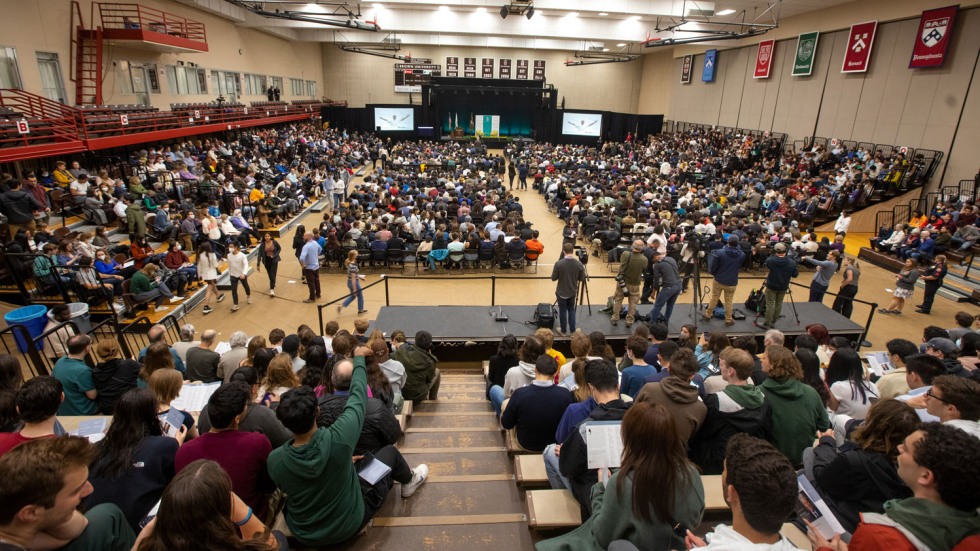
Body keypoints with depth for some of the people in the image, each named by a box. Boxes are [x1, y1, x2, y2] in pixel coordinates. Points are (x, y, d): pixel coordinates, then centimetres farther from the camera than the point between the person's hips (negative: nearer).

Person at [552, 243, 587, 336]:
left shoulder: (559, 263, -21)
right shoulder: (579, 264, -14)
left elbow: (553, 278, -12)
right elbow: (582, 279, -4)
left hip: (561, 292, -2)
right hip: (573, 292, 2)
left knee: (562, 311, 14)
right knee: (571, 310, 21)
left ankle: (563, 331, 27)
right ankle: (572, 330, 27)